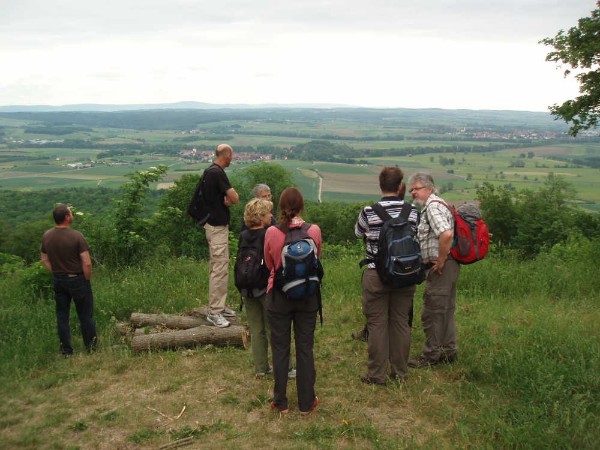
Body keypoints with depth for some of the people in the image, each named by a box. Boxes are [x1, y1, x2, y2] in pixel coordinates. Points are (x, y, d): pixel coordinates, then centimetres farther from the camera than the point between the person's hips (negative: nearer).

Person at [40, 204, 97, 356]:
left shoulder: (46, 236, -2)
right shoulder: (76, 236, -19)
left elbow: (44, 260, 8)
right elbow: (87, 263, -19)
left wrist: (56, 274, 15)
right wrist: (87, 279, -4)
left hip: (58, 281, 5)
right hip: (77, 280, -5)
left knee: (62, 316, 13)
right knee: (85, 315, 9)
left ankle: (66, 351, 20)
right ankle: (91, 348, 19)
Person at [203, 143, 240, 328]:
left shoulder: (210, 171, 13)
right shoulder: (218, 173, -19)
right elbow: (235, 198, -20)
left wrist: (226, 199, -8)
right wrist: (229, 198, 0)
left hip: (214, 222, 11)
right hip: (217, 226, -11)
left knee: (219, 266, 17)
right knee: (219, 268, -8)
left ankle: (220, 305, 26)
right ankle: (214, 312, -4)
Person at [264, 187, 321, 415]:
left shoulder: (272, 233, -14)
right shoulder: (314, 231, -12)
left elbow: (269, 264, 1)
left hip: (279, 296, -1)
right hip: (308, 296, 1)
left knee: (280, 349, 12)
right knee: (305, 349, 12)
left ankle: (281, 402, 21)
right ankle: (306, 402, 21)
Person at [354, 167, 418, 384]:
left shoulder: (369, 212, -12)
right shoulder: (412, 211, -5)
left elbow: (358, 232, 6)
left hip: (376, 275, -3)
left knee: (377, 324, 6)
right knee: (401, 322, 13)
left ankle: (377, 374, 14)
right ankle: (400, 372, 24)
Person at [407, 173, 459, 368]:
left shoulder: (433, 206, -15)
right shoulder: (432, 205, 18)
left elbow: (447, 234, -30)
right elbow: (444, 235, 25)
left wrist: (440, 261, -21)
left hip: (440, 267, -11)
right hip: (448, 267, 11)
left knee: (432, 312, -2)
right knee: (446, 310, 17)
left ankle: (431, 356, 8)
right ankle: (448, 352, 27)